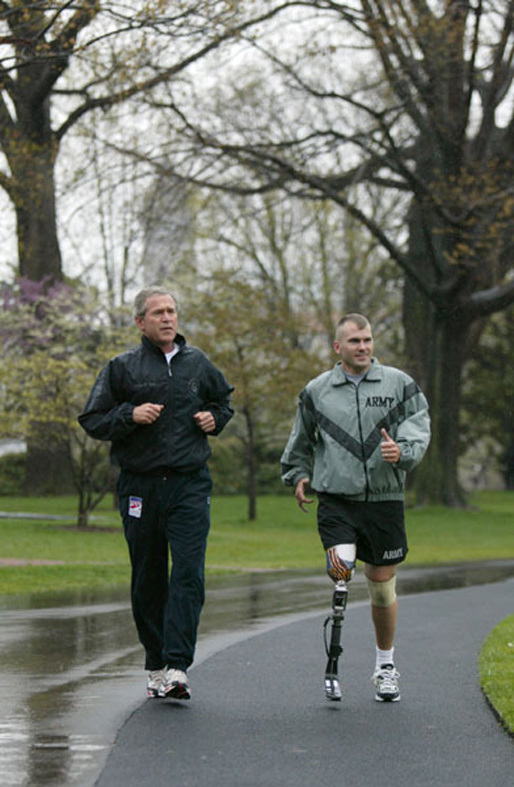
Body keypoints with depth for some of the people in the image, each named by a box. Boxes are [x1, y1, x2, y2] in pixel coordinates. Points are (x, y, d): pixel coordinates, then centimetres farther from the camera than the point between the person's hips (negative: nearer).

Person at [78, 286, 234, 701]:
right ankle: (156, 666, 18)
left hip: (190, 484, 0)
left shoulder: (198, 363, 11)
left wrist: (215, 418, 7)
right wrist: (130, 415, -13)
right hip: (140, 487, 0)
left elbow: (224, 400, 28)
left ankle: (176, 667, -18)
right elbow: (92, 419, 3)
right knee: (148, 580, 6)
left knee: (188, 573, -13)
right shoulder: (122, 367, 4)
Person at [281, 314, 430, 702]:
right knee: (341, 567, -26)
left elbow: (419, 427, -3)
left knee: (382, 584, 7)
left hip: (384, 498, 0)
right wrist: (298, 475, 17)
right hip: (335, 498, 0)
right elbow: (301, 441, 24)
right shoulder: (317, 390, 8)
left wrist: (401, 450, -22)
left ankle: (386, 665, 23)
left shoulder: (399, 384, 5)